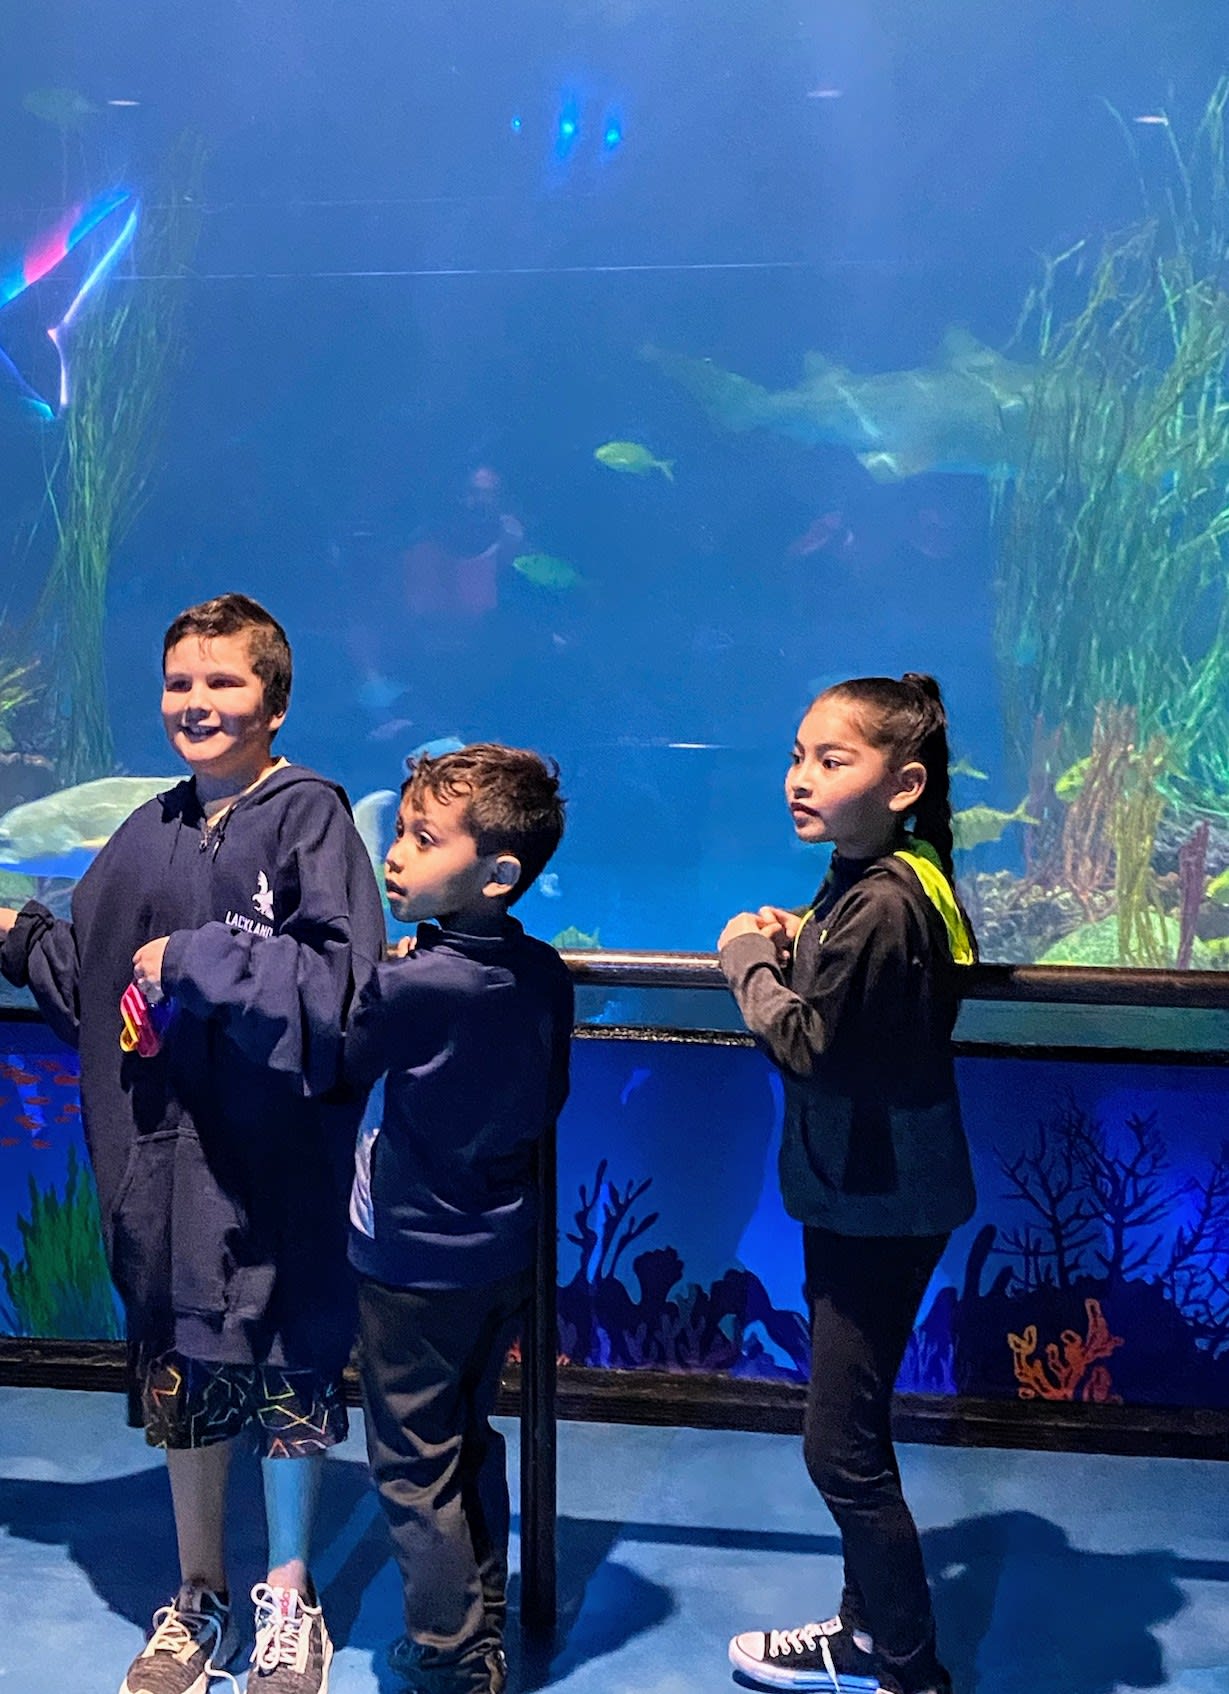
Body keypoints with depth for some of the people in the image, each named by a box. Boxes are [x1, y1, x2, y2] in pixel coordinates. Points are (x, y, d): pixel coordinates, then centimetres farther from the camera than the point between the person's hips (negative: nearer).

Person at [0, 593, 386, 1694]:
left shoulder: (310, 815, -8)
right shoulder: (149, 835, 10)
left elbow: (342, 978, -19)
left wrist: (200, 958, -17)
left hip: (281, 1158, -5)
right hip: (166, 1152, 5)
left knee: (288, 1371, 8)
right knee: (178, 1365, 14)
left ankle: (289, 1599, 28)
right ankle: (198, 1596, 33)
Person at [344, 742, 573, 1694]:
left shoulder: (411, 987, -25)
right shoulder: (546, 975, -6)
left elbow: (334, 1070, -9)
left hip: (414, 1267, -7)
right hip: (505, 1252, 7)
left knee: (415, 1471, 8)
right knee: (471, 1442, 22)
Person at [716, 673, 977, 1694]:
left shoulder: (880, 905, -24)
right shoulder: (892, 880, 7)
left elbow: (808, 1045, -24)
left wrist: (749, 960, -10)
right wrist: (790, 947, -5)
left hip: (880, 1206, -10)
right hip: (867, 1195, 10)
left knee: (843, 1446, 1)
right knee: (850, 1434, 20)